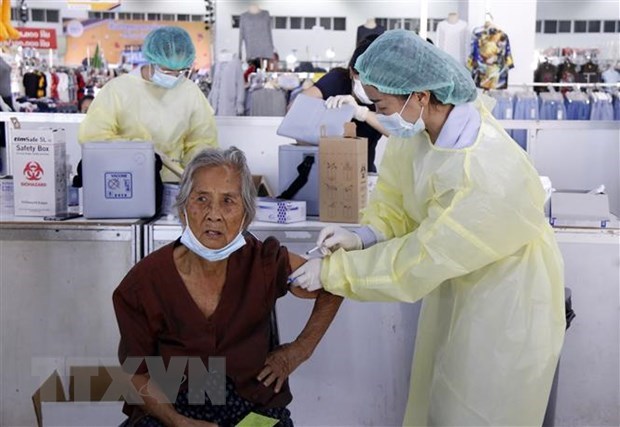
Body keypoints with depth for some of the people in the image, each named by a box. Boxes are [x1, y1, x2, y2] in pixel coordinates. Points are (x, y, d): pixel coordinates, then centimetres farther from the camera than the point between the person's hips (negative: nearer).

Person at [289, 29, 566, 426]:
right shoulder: (422, 125, -15)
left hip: (508, 301, -7)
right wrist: (365, 235, -18)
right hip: (457, 282, 7)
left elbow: (419, 260, -29)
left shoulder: (486, 174, -36)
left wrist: (332, 272, -22)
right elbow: (397, 198, 0)